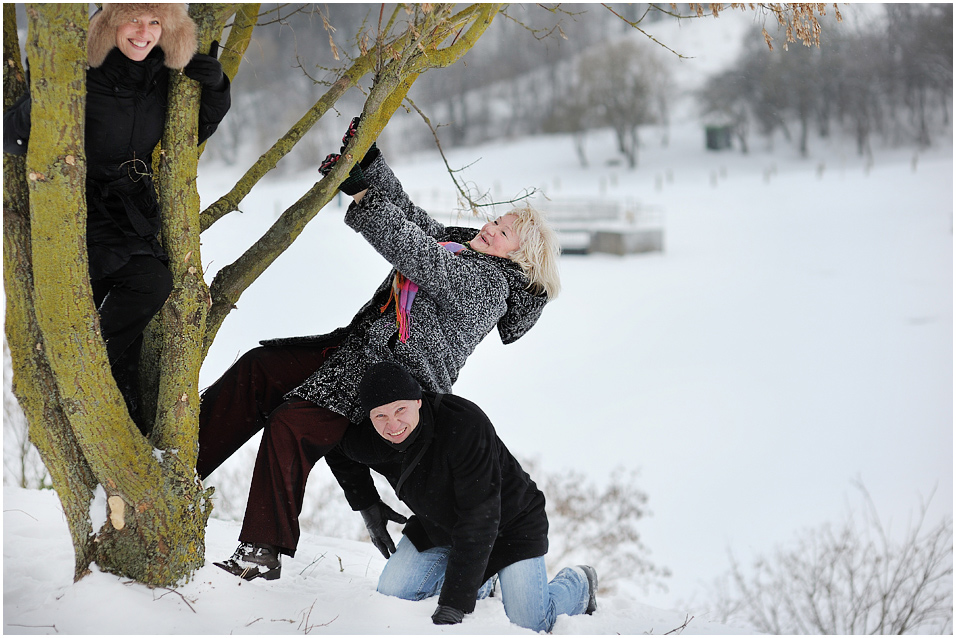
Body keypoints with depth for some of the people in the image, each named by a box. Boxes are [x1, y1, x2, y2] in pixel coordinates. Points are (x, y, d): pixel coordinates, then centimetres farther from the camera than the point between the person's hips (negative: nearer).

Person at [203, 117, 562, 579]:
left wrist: (361, 195, -24)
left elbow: (414, 251, -24)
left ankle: (263, 552, -14)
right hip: (357, 347, 10)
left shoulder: (487, 283, -14)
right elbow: (405, 213, 16)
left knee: (289, 424, -22)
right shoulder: (462, 246, 17)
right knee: (259, 368, -2)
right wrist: (368, 162, 3)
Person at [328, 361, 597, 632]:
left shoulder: (466, 424, -38)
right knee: (392, 592, -8)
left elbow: (479, 520, -40)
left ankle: (579, 582, 20)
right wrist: (367, 505, 0)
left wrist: (453, 604, -43)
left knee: (529, 625, -14)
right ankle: (479, 582, 19)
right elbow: (339, 454, 9)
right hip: (438, 523, 6)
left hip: (509, 522, -5)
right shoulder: (367, 441, -20)